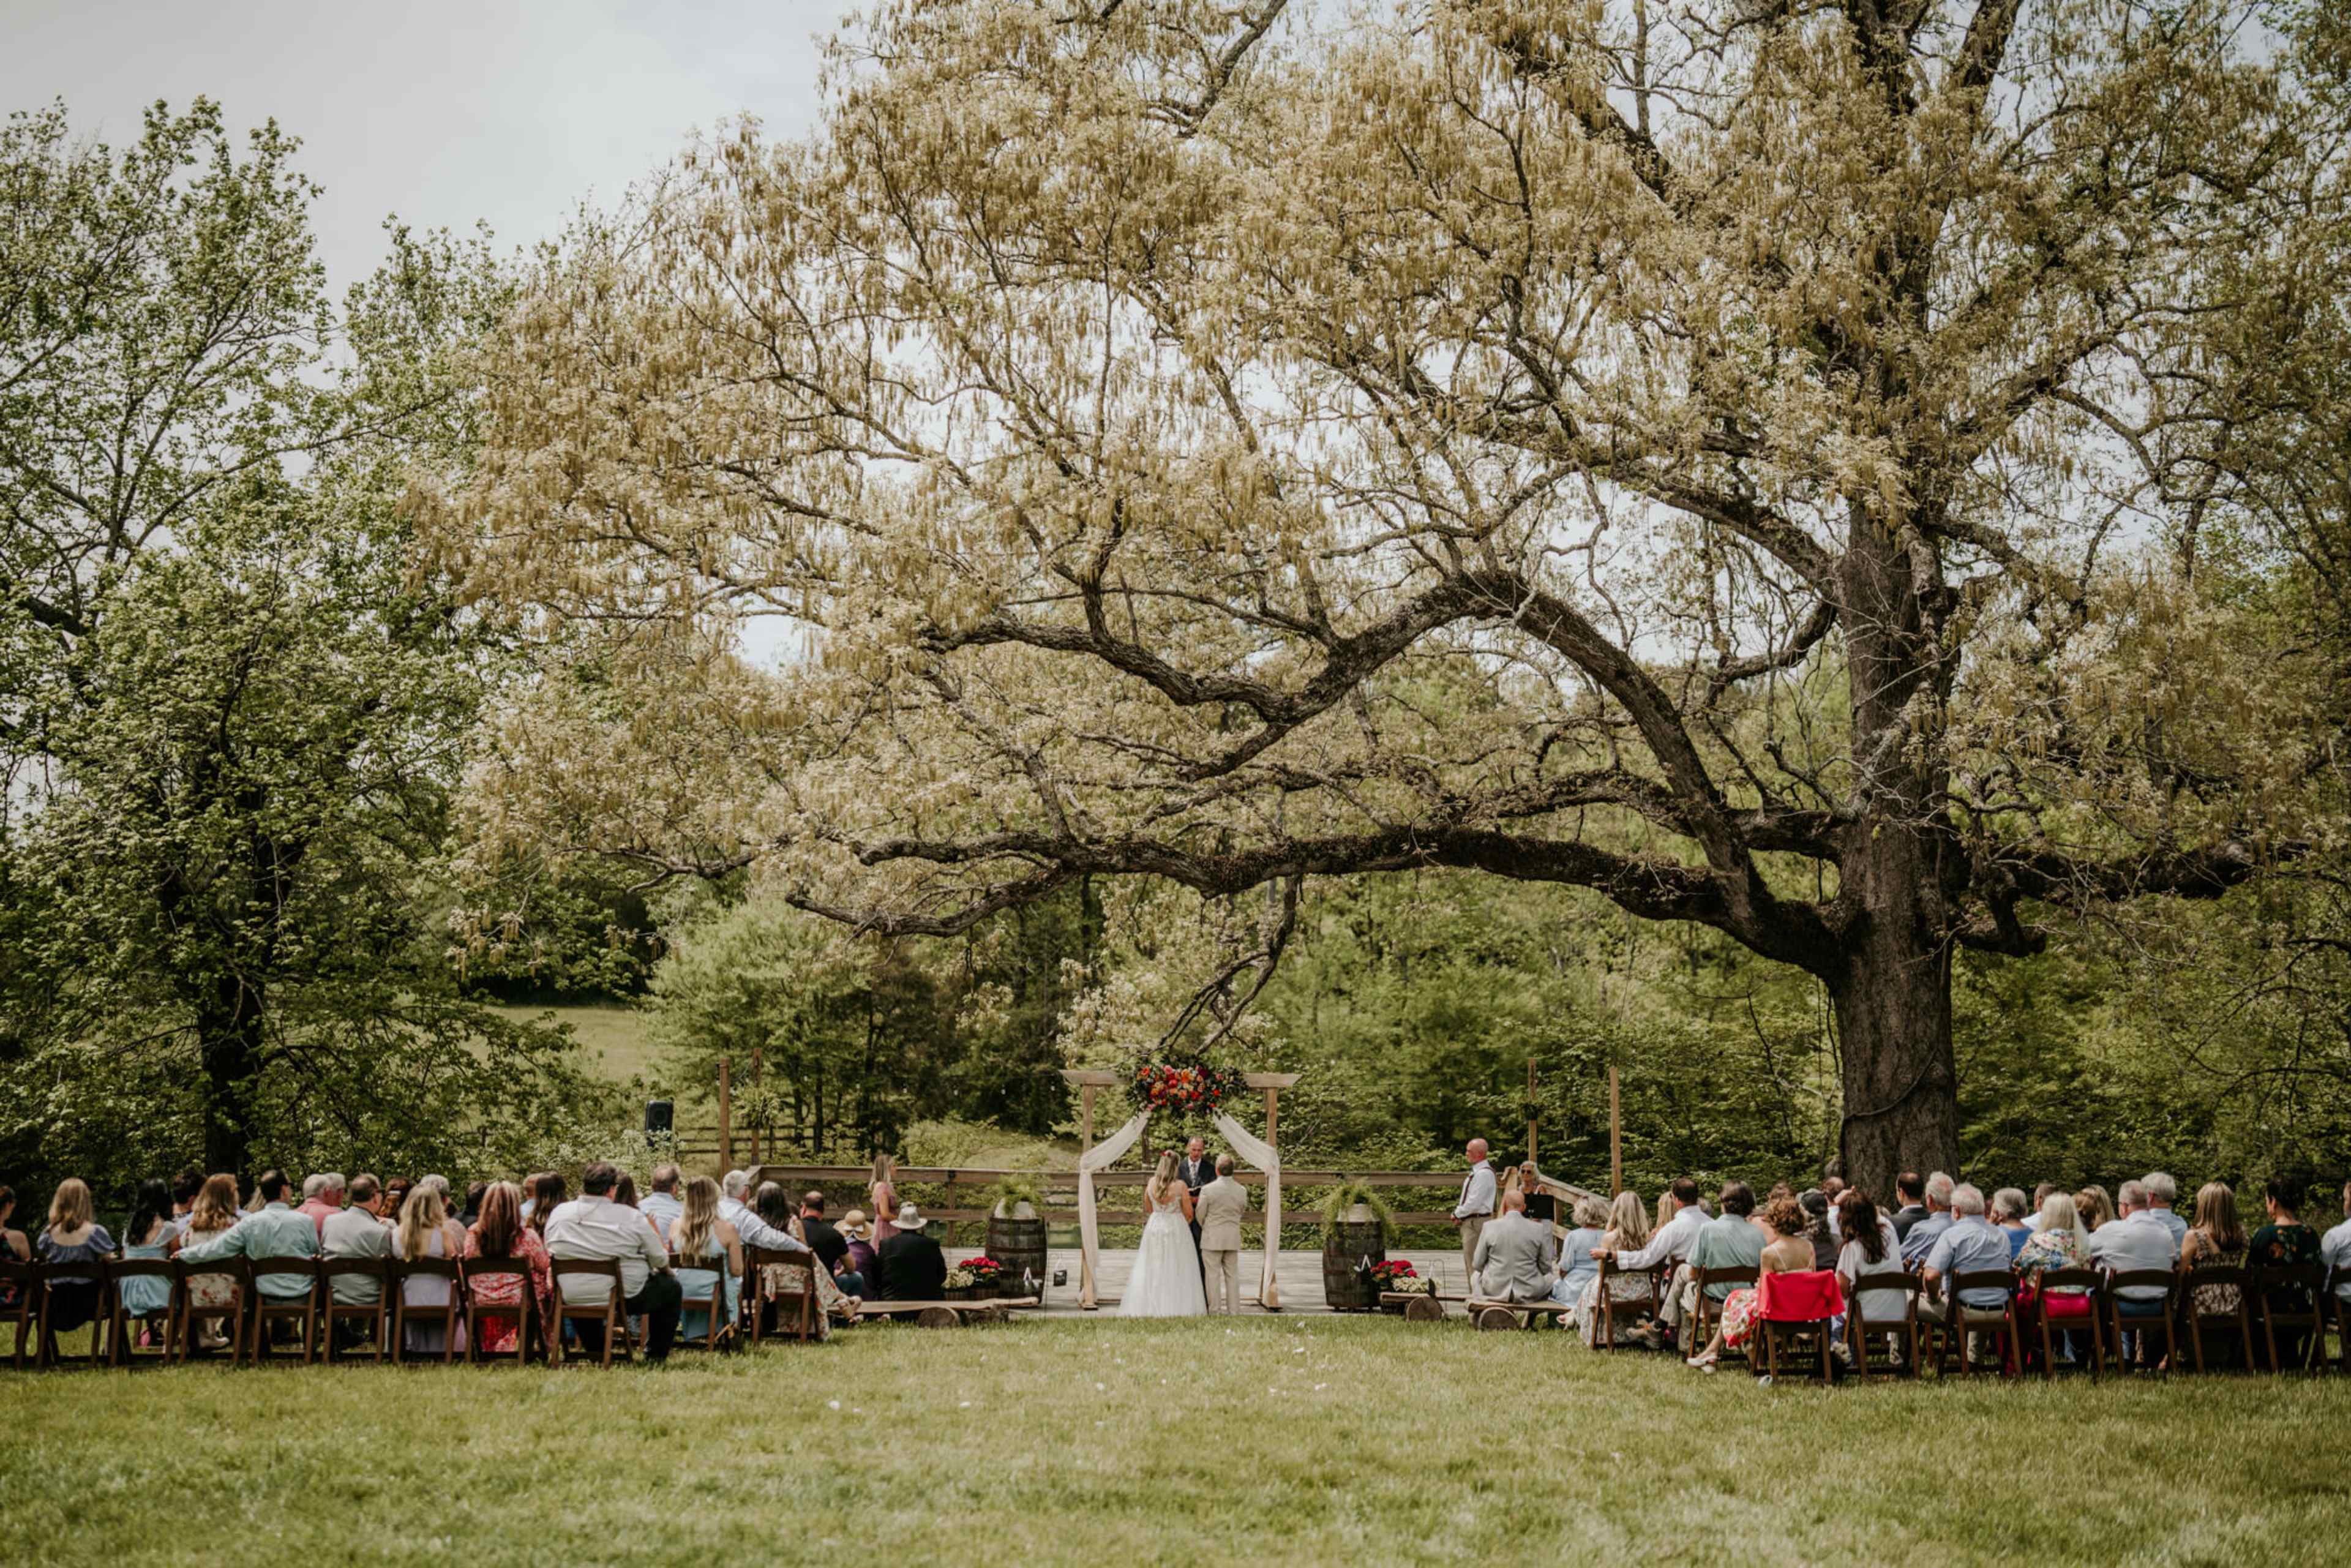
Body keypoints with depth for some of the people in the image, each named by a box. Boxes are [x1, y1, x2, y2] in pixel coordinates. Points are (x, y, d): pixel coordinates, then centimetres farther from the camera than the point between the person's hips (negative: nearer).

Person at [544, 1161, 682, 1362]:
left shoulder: (559, 1213, -3)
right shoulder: (631, 1217, -13)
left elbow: (550, 1253, 11)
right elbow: (660, 1260, -4)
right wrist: (667, 1270, 21)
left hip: (573, 1299, 4)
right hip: (625, 1298, -4)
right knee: (670, 1287, 20)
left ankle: (594, 1349, 47)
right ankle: (656, 1354, 28)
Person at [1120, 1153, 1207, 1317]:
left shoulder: (1152, 1183, -4)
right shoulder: (1180, 1186, -14)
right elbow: (1189, 1213, -6)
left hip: (1155, 1228, 3)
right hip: (1176, 1228, -3)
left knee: (1152, 1270, 11)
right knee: (1177, 1271, 5)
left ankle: (1150, 1307, 10)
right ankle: (1178, 1307, 4)